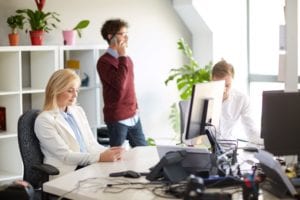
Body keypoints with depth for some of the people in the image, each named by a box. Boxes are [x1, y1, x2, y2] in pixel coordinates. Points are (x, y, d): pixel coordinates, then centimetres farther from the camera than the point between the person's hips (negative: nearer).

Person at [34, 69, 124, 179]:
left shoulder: (78, 111, 17)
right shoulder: (44, 120, -5)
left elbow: (91, 144, 14)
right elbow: (65, 156, -12)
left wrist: (108, 152, -9)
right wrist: (100, 157, -22)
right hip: (66, 174, -7)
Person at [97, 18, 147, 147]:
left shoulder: (127, 59, 11)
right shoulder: (104, 61, -12)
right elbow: (119, 84, -24)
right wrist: (122, 57, -19)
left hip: (133, 117, 7)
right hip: (117, 119, -7)